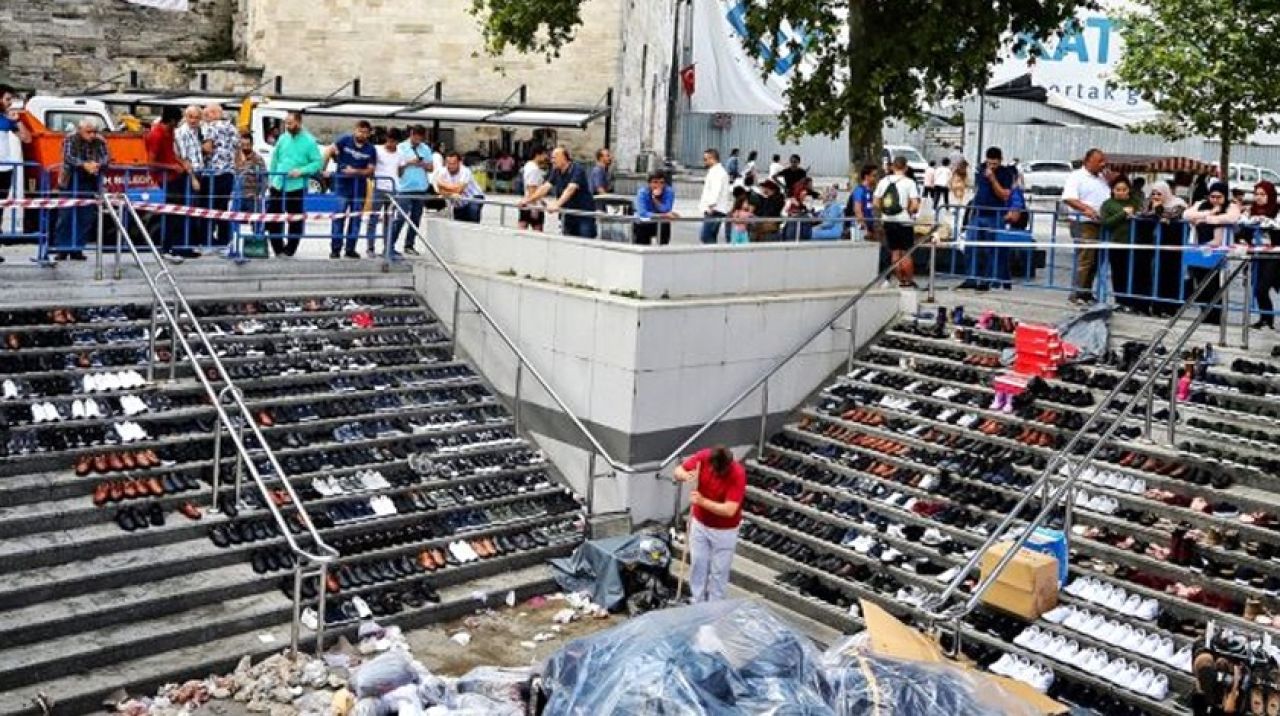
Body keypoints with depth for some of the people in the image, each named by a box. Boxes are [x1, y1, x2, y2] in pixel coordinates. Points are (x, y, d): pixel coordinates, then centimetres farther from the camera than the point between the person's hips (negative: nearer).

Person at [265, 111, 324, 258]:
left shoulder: (309, 141, -5)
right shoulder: (283, 138, 8)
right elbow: (275, 160, 15)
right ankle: (278, 249, 17)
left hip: (297, 187, -4)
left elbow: (318, 162, -8)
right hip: (278, 185, 5)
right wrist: (271, 180, 10)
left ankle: (289, 251, 15)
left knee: (296, 220, 3)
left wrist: (301, 171, -19)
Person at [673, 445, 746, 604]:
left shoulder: (738, 474, -29)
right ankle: (697, 604, 31)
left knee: (719, 571, 9)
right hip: (700, 524, 4)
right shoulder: (703, 457, -18)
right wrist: (685, 476, -30)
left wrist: (702, 501, -40)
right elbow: (678, 471, -7)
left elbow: (729, 510, -32)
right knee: (697, 564, 15)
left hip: (724, 530, -4)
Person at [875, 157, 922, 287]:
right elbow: (915, 205, -15)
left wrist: (884, 212, 13)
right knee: (906, 253, 6)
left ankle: (901, 280, 16)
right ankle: (909, 281, 11)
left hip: (888, 221, 4)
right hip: (904, 222, -4)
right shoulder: (909, 182, -8)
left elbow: (876, 203, 2)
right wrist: (910, 211, 3)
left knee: (895, 252, 11)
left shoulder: (884, 181, 3)